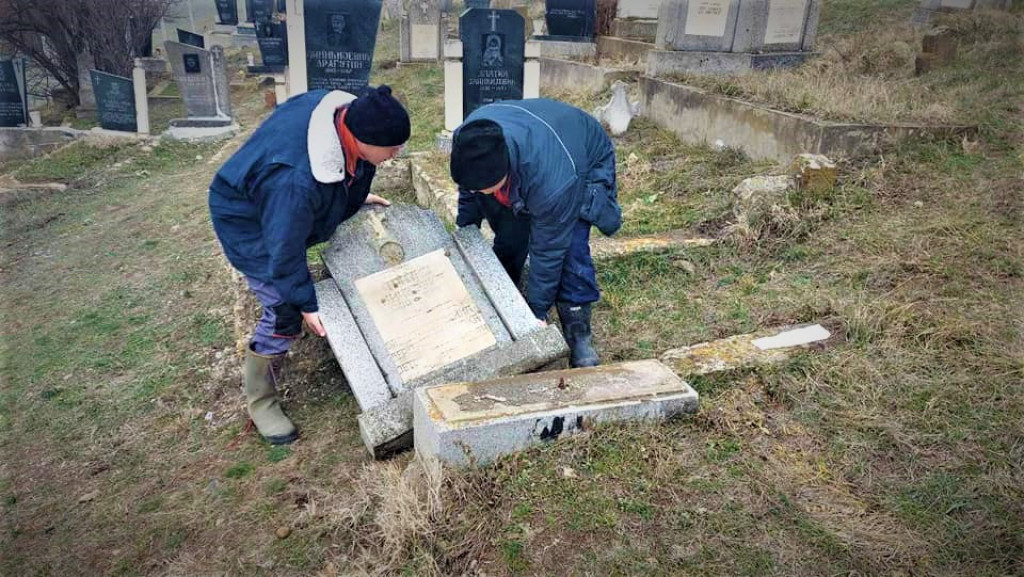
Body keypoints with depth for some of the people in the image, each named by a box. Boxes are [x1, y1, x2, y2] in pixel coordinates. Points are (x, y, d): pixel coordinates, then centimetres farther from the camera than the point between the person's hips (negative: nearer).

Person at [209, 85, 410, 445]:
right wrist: (306, 304, -21)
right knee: (285, 312, -8)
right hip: (247, 221, -8)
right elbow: (285, 250, -32)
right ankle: (259, 401, 14)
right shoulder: (296, 180, -45)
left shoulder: (348, 111, -22)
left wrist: (356, 194, 13)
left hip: (291, 209, 8)